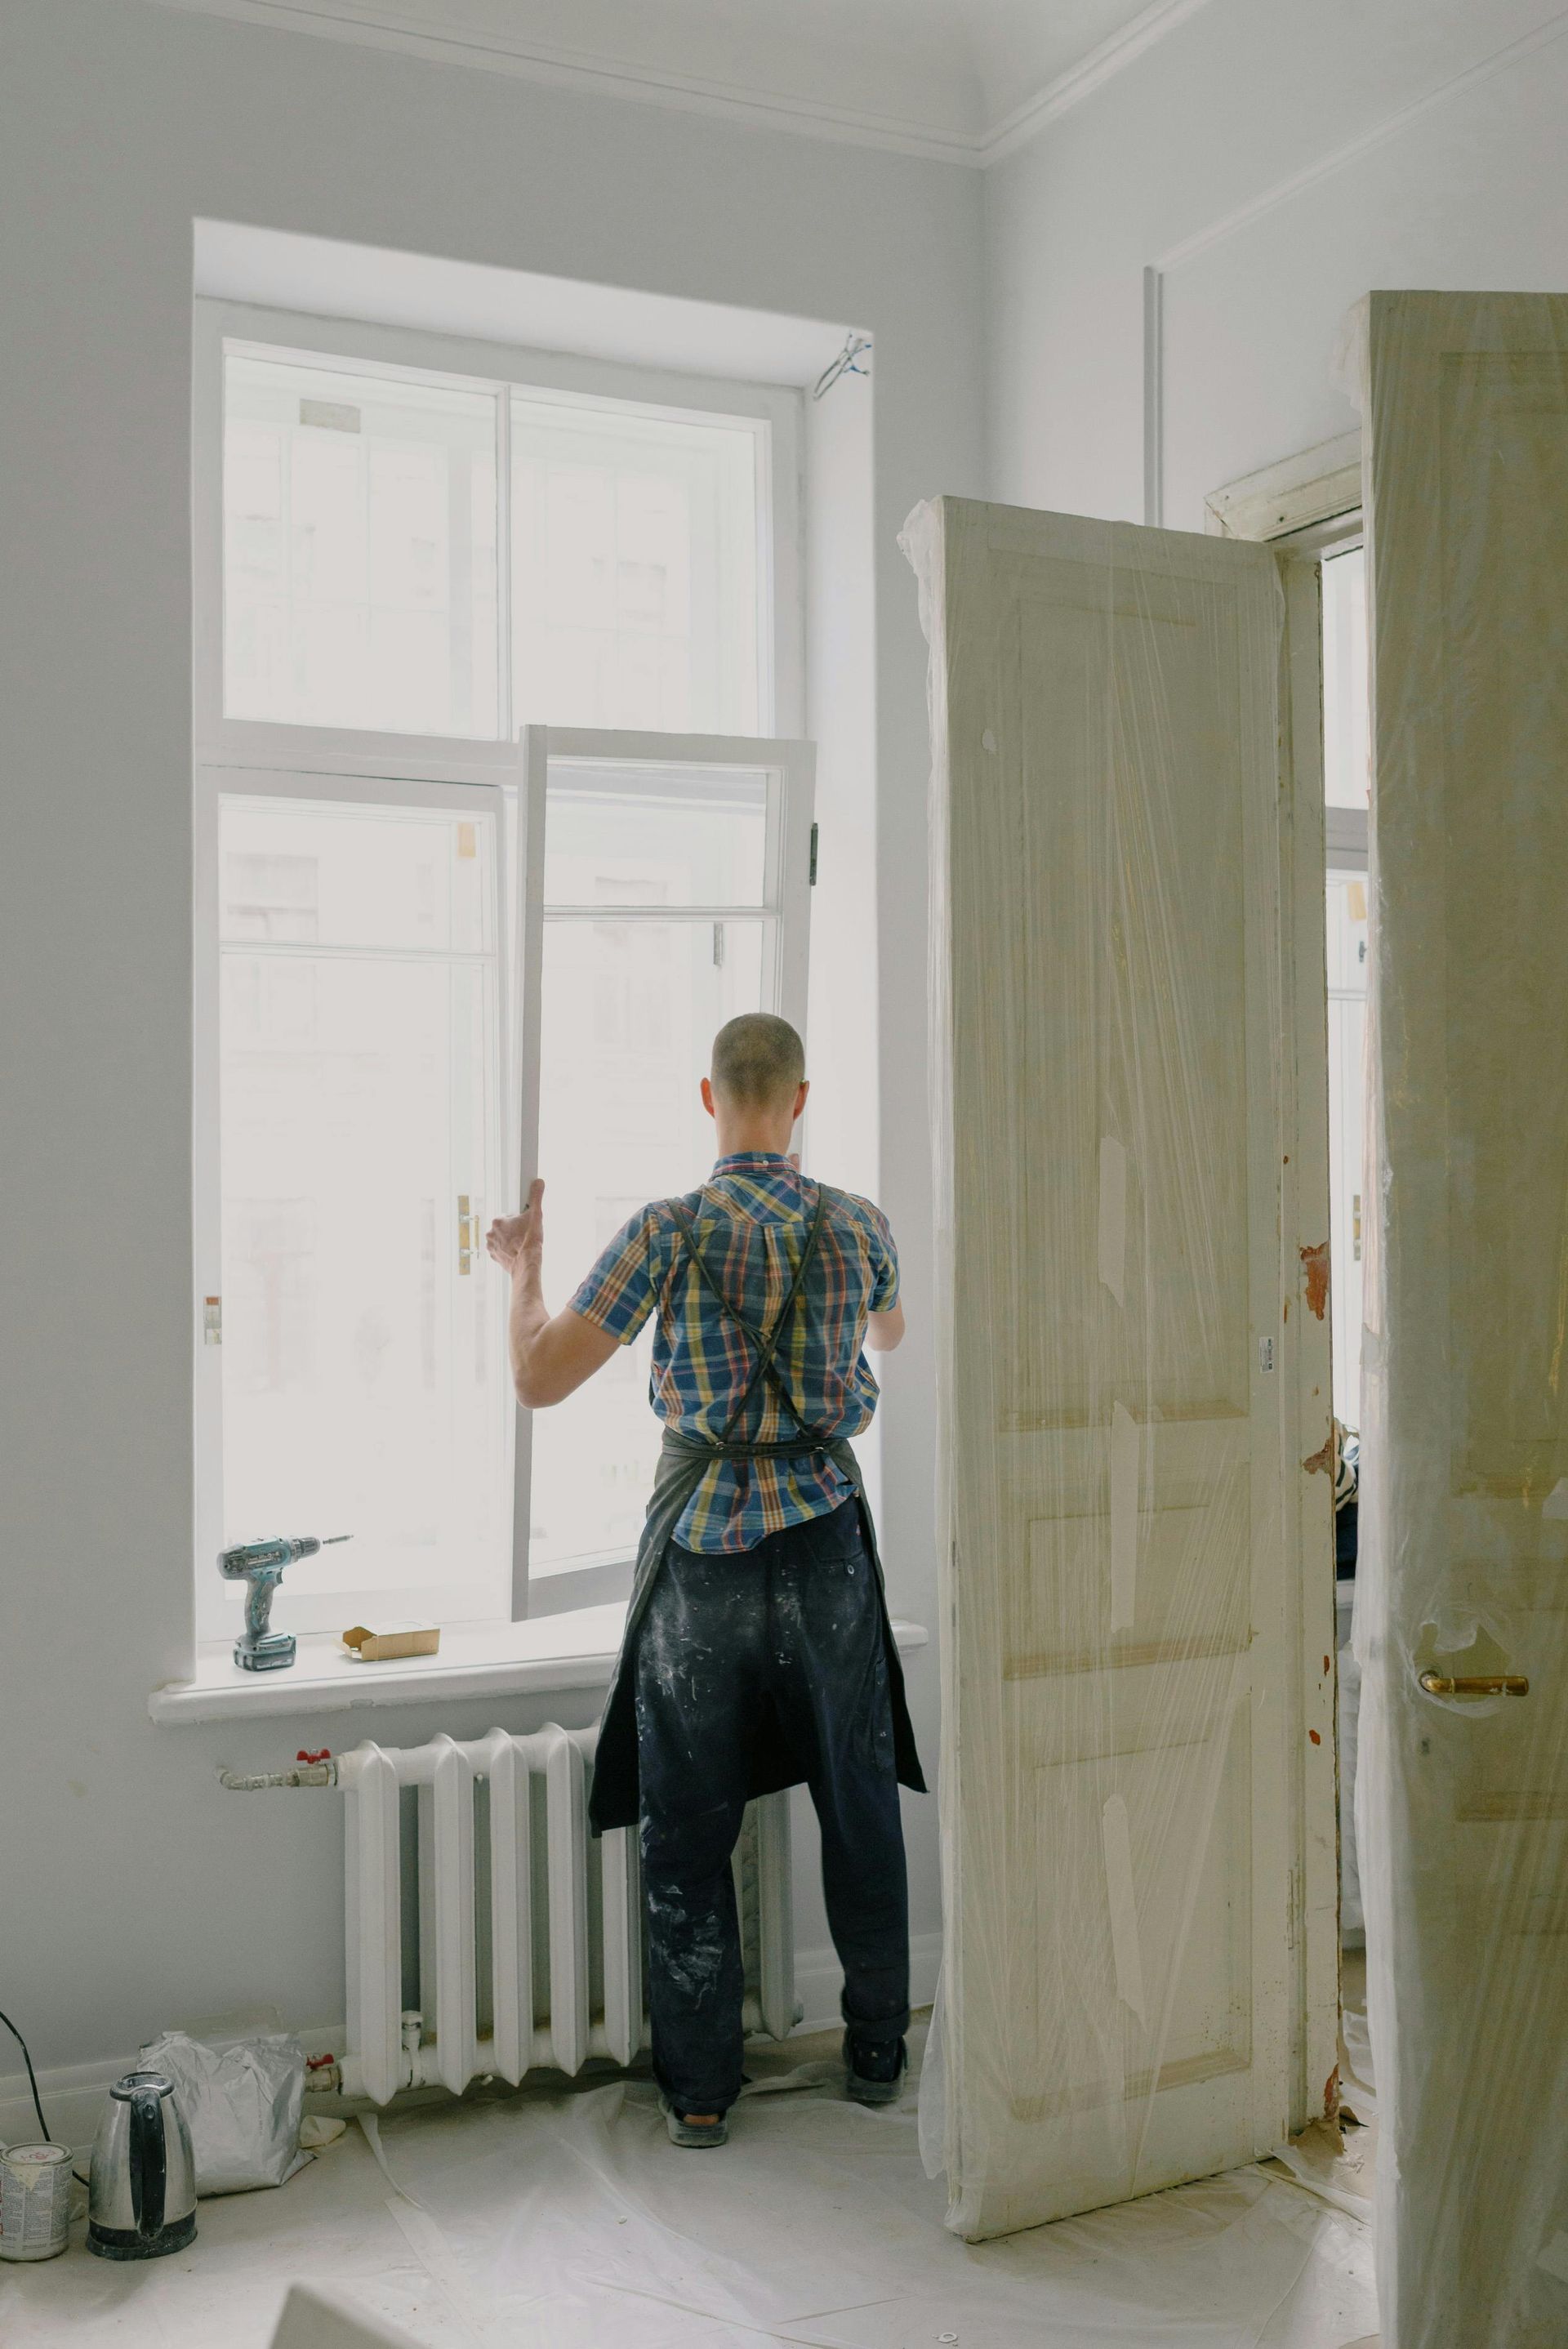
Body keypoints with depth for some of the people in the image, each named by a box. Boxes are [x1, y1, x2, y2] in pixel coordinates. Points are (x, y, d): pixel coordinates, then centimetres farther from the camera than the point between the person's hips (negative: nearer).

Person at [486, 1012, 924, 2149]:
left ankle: (701, 2092, 17)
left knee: (690, 1832, 10)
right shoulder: (860, 1225, -1)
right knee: (859, 1806, 17)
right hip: (828, 1542, 2)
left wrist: (526, 1265, 8)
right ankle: (878, 2055, 28)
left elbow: (539, 1380, -9)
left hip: (702, 1549, -2)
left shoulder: (668, 1231, -11)